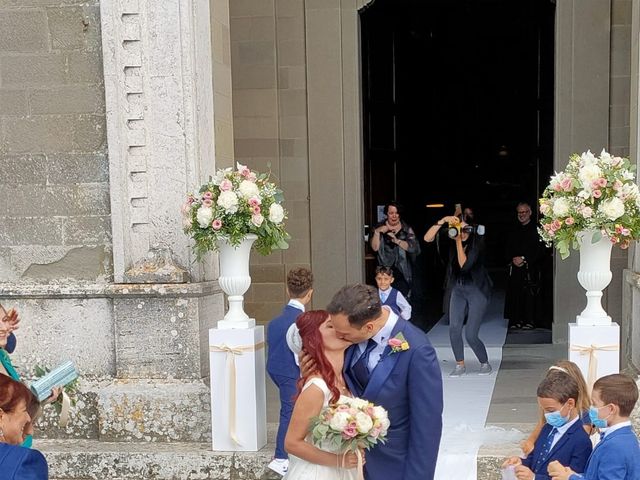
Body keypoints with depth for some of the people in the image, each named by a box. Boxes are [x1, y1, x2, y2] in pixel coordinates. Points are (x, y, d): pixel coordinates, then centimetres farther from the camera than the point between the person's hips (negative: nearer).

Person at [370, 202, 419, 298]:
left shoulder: (407, 229, 5)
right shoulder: (380, 228, 7)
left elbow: (413, 248, -8)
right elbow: (375, 248, -3)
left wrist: (397, 240, -20)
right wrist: (377, 232, -15)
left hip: (402, 272, 0)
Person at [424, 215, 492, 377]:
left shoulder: (476, 242, -17)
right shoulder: (450, 238, -6)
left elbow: (465, 265, -26)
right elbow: (427, 238, -17)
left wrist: (459, 241, -28)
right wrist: (442, 220, -26)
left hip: (477, 289, -4)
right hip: (458, 289, 4)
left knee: (471, 335, -8)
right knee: (454, 329, -9)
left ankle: (485, 364, 17)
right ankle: (460, 365, 8)